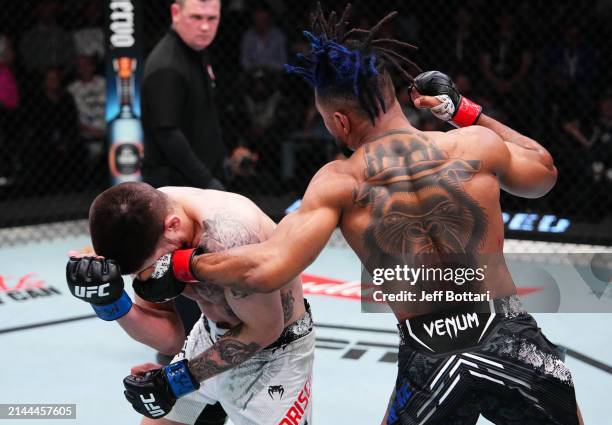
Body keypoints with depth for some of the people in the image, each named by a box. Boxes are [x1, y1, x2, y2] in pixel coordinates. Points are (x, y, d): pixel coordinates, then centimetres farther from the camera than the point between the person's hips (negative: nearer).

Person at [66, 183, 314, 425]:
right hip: (211, 336, 6)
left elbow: (265, 329, -23)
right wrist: (111, 303, -28)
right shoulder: (148, 217, -15)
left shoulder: (227, 235, -37)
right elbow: (169, 339, -10)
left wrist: (178, 379, -19)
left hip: (275, 353, -6)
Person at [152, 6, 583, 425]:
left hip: (430, 360, -1)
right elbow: (544, 171, 19)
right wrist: (467, 110, 24)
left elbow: (265, 269, -17)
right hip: (510, 339, 1)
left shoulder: (339, 183, -7)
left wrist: (182, 263, -1)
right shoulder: (476, 145, -3)